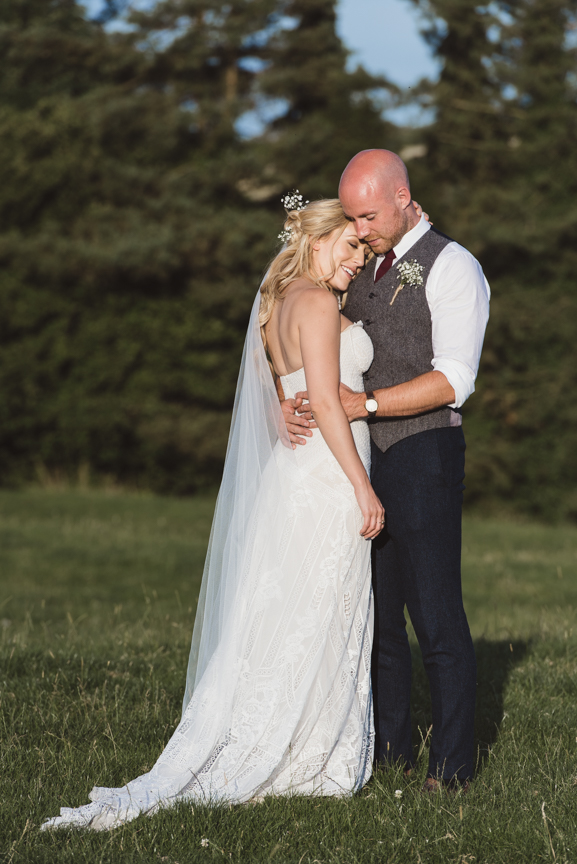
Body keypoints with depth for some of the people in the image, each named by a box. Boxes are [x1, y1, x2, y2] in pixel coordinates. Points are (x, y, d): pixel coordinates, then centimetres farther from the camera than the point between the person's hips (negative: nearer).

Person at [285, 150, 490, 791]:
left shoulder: (451, 268, -6)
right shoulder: (367, 271, 17)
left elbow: (452, 381, -15)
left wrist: (365, 403, -21)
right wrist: (295, 401, -5)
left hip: (423, 456, -7)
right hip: (363, 458, 7)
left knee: (435, 613, -5)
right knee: (375, 611, 9)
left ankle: (452, 763, 1)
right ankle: (387, 746, 17)